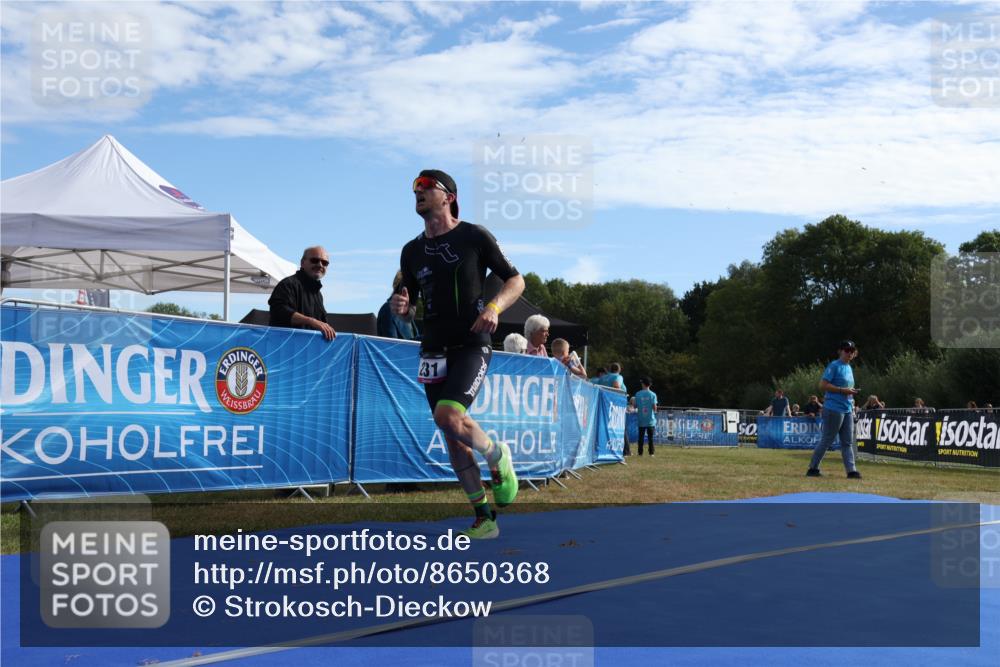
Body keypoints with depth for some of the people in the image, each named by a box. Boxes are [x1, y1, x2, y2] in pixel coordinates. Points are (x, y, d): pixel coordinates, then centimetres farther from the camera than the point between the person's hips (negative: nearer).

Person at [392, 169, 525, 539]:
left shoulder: (475, 236, -1)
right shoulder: (412, 251, 13)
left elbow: (516, 281, 4)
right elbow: (408, 309, 19)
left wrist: (494, 307, -15)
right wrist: (401, 308, -5)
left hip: (472, 345, -5)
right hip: (434, 351, 5)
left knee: (449, 415, -25)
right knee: (453, 439, 4)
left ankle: (497, 457, 5)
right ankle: (484, 518, 14)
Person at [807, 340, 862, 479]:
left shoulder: (849, 367, 16)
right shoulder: (834, 366, -9)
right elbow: (822, 385, -15)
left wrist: (851, 392, 9)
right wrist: (843, 390, -18)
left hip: (847, 409, 8)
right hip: (834, 409, -8)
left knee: (848, 442, 6)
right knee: (827, 440, -2)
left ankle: (851, 470, 6)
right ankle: (812, 468, 7)